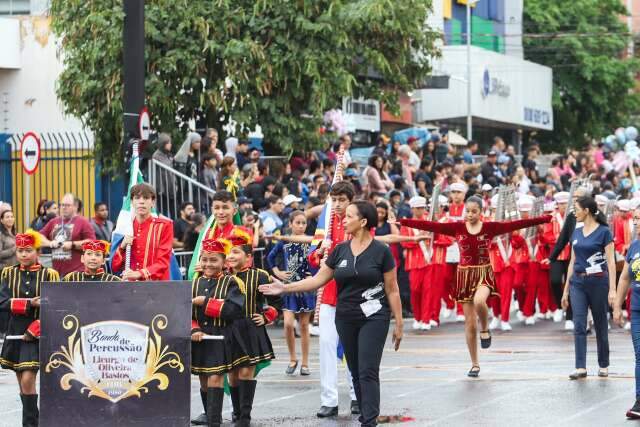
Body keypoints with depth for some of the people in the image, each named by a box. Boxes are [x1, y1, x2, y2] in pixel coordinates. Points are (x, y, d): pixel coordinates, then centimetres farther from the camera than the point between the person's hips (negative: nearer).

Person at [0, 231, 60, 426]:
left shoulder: (49, 275, -3)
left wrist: (33, 331, -13)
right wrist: (30, 303, -19)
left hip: (38, 334, -4)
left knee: (28, 379, -14)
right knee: (21, 381, 10)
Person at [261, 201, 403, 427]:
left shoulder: (381, 251, -6)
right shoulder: (340, 251, 7)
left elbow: (392, 290, -3)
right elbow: (318, 279, 9)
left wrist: (399, 324, -3)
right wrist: (285, 288, 3)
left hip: (374, 317, -5)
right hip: (346, 319, 5)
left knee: (368, 372, -12)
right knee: (356, 373, 8)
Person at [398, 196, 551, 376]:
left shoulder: (490, 227, -3)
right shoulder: (457, 227, -1)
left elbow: (516, 224, -9)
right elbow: (430, 225, -6)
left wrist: (546, 219, -16)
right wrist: (401, 222, -13)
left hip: (484, 273, -2)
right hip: (465, 275, 2)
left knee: (479, 301, -35)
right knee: (470, 324, 3)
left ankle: (485, 329, -2)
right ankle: (475, 365, 17)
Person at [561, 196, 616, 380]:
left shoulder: (603, 232, -7)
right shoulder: (576, 233, 9)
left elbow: (611, 262, -10)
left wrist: (612, 289, -17)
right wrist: (566, 289, 14)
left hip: (598, 281, -5)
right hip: (578, 282, 5)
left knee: (600, 325, 7)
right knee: (579, 325, -6)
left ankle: (603, 366, 20)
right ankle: (581, 368, -9)